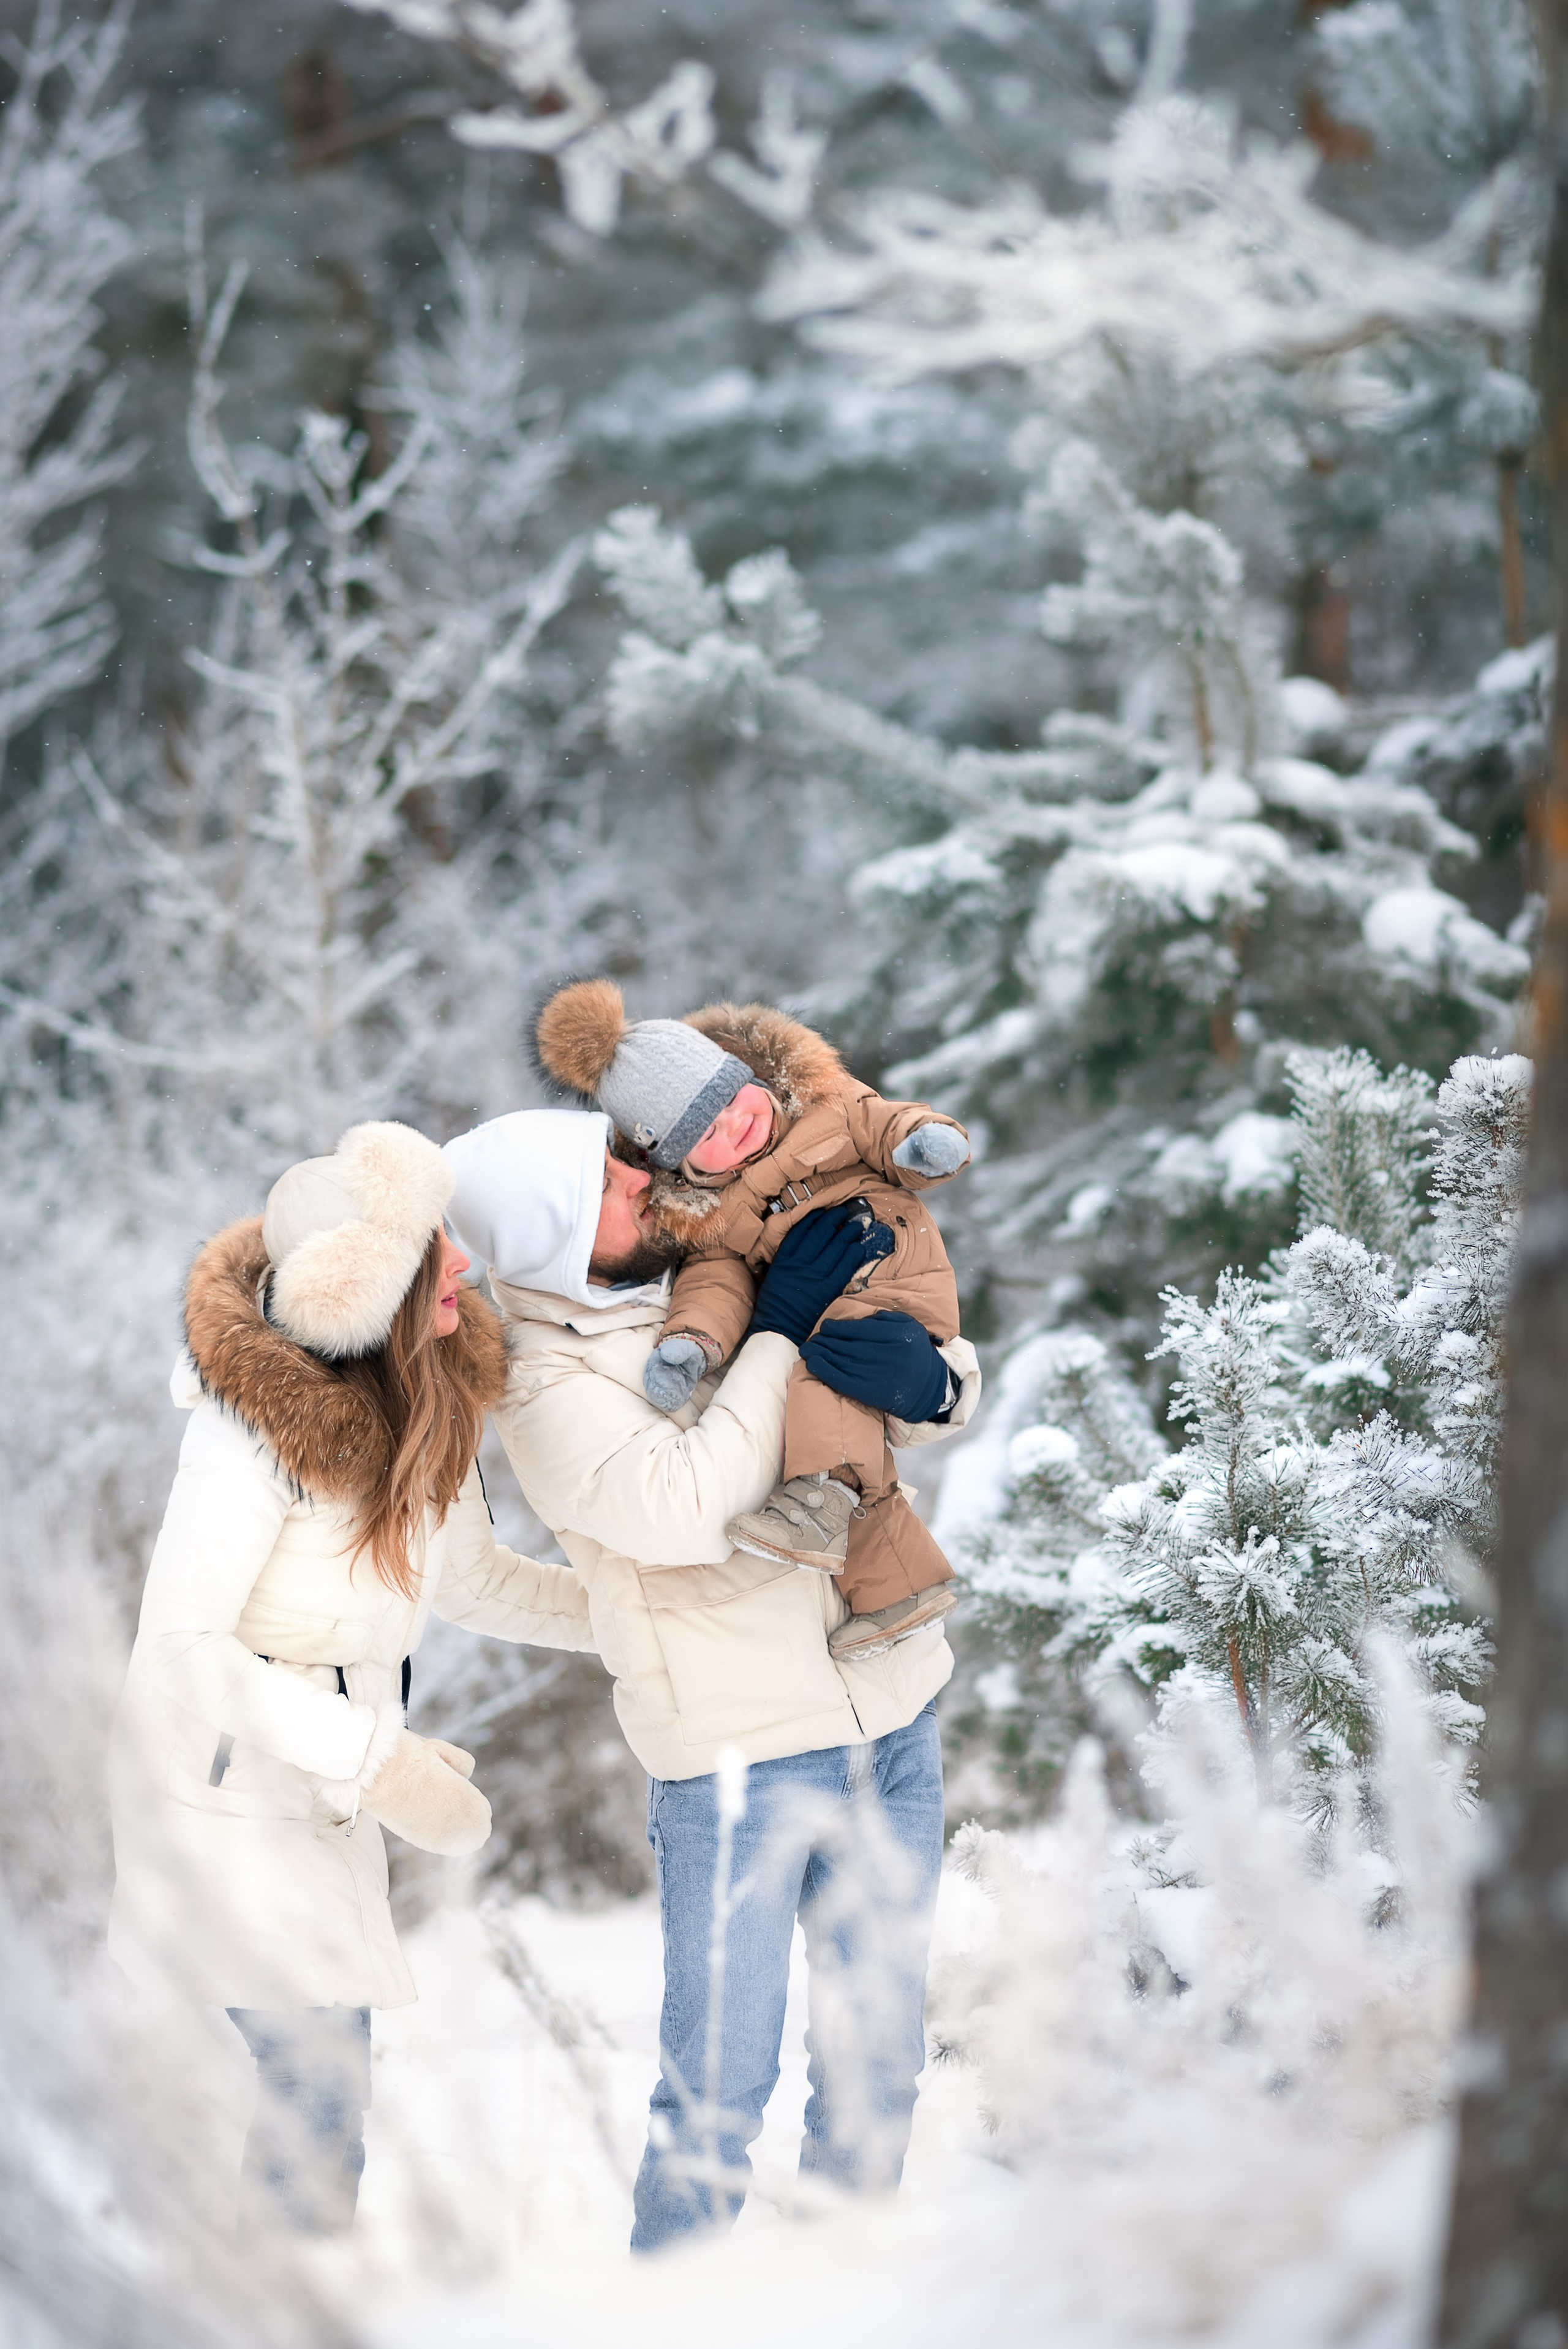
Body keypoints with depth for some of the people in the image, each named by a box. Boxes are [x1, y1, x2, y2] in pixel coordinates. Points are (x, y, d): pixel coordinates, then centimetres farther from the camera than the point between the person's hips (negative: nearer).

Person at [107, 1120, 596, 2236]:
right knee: (319, 2088, -7)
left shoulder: (432, 1398, -2)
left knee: (324, 2072, 14)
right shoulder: (257, 1422, -26)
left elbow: (474, 1578, 14)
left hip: (323, 1787, 8)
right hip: (228, 1783, -8)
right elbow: (180, 1649, -27)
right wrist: (378, 1762, -31)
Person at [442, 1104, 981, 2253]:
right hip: (740, 1761, -6)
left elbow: (954, 1383, 7)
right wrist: (781, 1332, -20)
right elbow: (687, 1508, -26)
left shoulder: (731, 1268, 4)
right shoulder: (545, 1384, -12)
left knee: (878, 2060, 15)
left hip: (896, 1719, 6)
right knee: (721, 2084, -3)